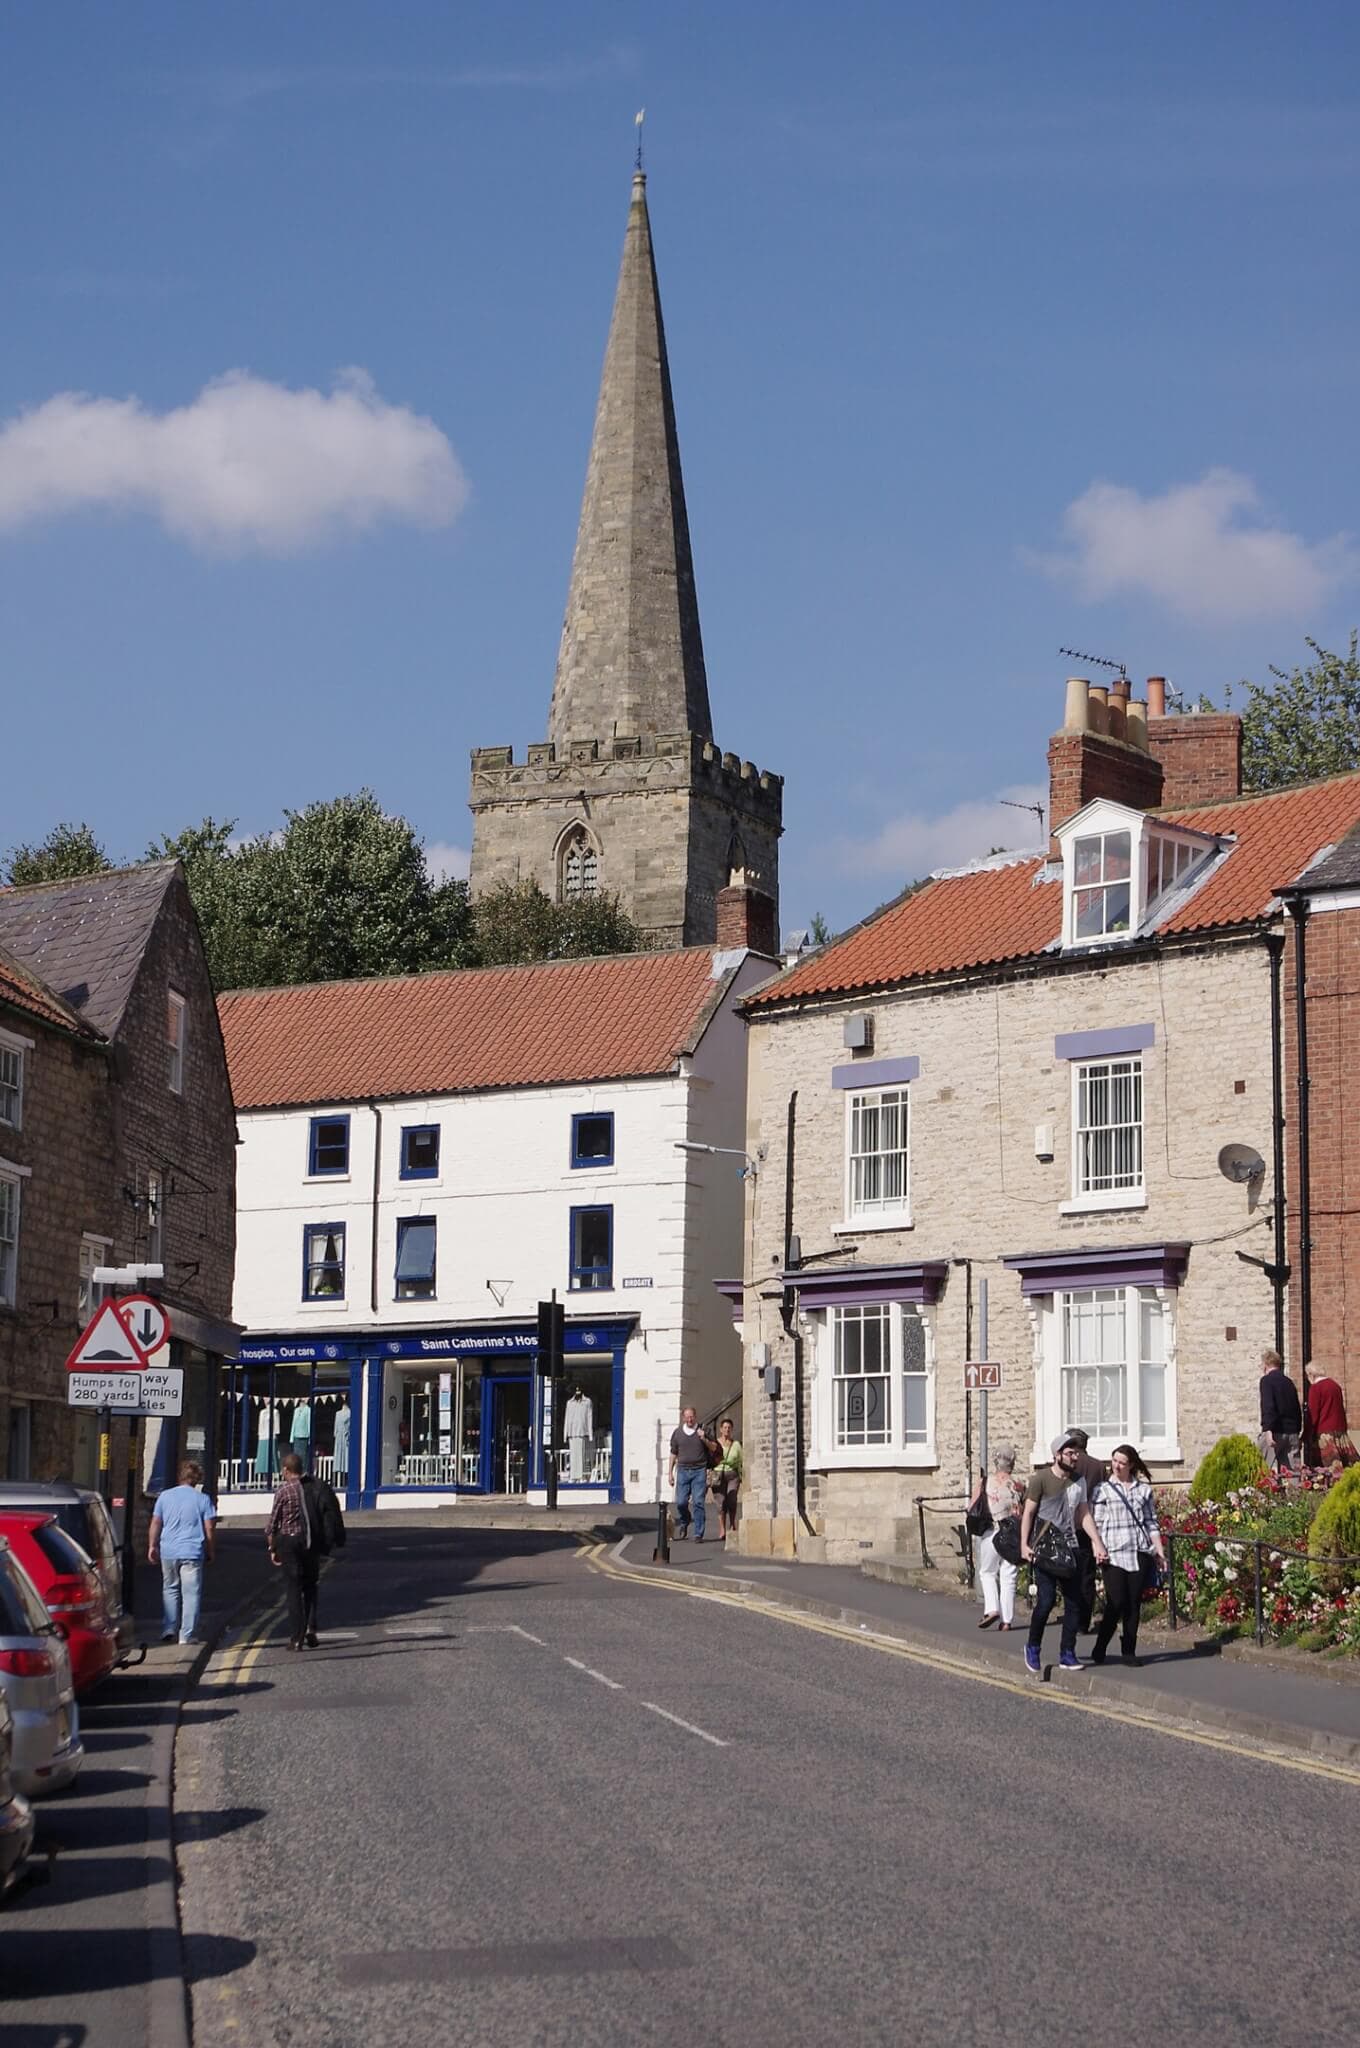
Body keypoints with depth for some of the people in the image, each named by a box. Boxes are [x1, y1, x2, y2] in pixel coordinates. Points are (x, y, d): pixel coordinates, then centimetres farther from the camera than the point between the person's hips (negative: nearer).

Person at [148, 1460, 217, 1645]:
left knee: (170, 1589, 17)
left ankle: (168, 1629, 11)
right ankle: (187, 1634, -1)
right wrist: (211, 1552, 8)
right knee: (191, 1593, 1)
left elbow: (155, 1524, 8)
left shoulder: (165, 1496, 6)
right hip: (192, 1553, -3)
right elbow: (210, 1529, -2)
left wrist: (152, 1546, 17)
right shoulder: (202, 1499, -1)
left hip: (168, 1552, 3)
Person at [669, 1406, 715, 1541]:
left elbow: (714, 1448, 8)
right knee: (681, 1502, -4)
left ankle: (698, 1534, -4)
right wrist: (671, 1473, 12)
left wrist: (704, 1440, -10)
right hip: (683, 1470, 2)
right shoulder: (677, 1433, 9)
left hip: (699, 1471, -2)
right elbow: (673, 1454, 15)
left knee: (698, 1502, -7)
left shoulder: (703, 1431, 5)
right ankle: (684, 1523, 27)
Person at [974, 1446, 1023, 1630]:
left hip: (990, 1532, -1)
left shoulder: (985, 1483, -3)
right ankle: (1007, 1620, 6)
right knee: (1009, 1577, 7)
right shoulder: (1018, 1485, 1)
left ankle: (991, 1608, -6)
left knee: (987, 1573, 14)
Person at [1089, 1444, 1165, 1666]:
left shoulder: (1144, 1489, 12)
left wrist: (1158, 1549, 9)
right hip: (1114, 1554, -3)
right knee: (1116, 1603, -9)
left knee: (1134, 1603, 2)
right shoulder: (1103, 1489, 4)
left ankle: (1129, 1651, 11)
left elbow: (1151, 1522, 15)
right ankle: (1099, 1650, 5)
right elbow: (1096, 1524, 3)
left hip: (1139, 1552, 3)